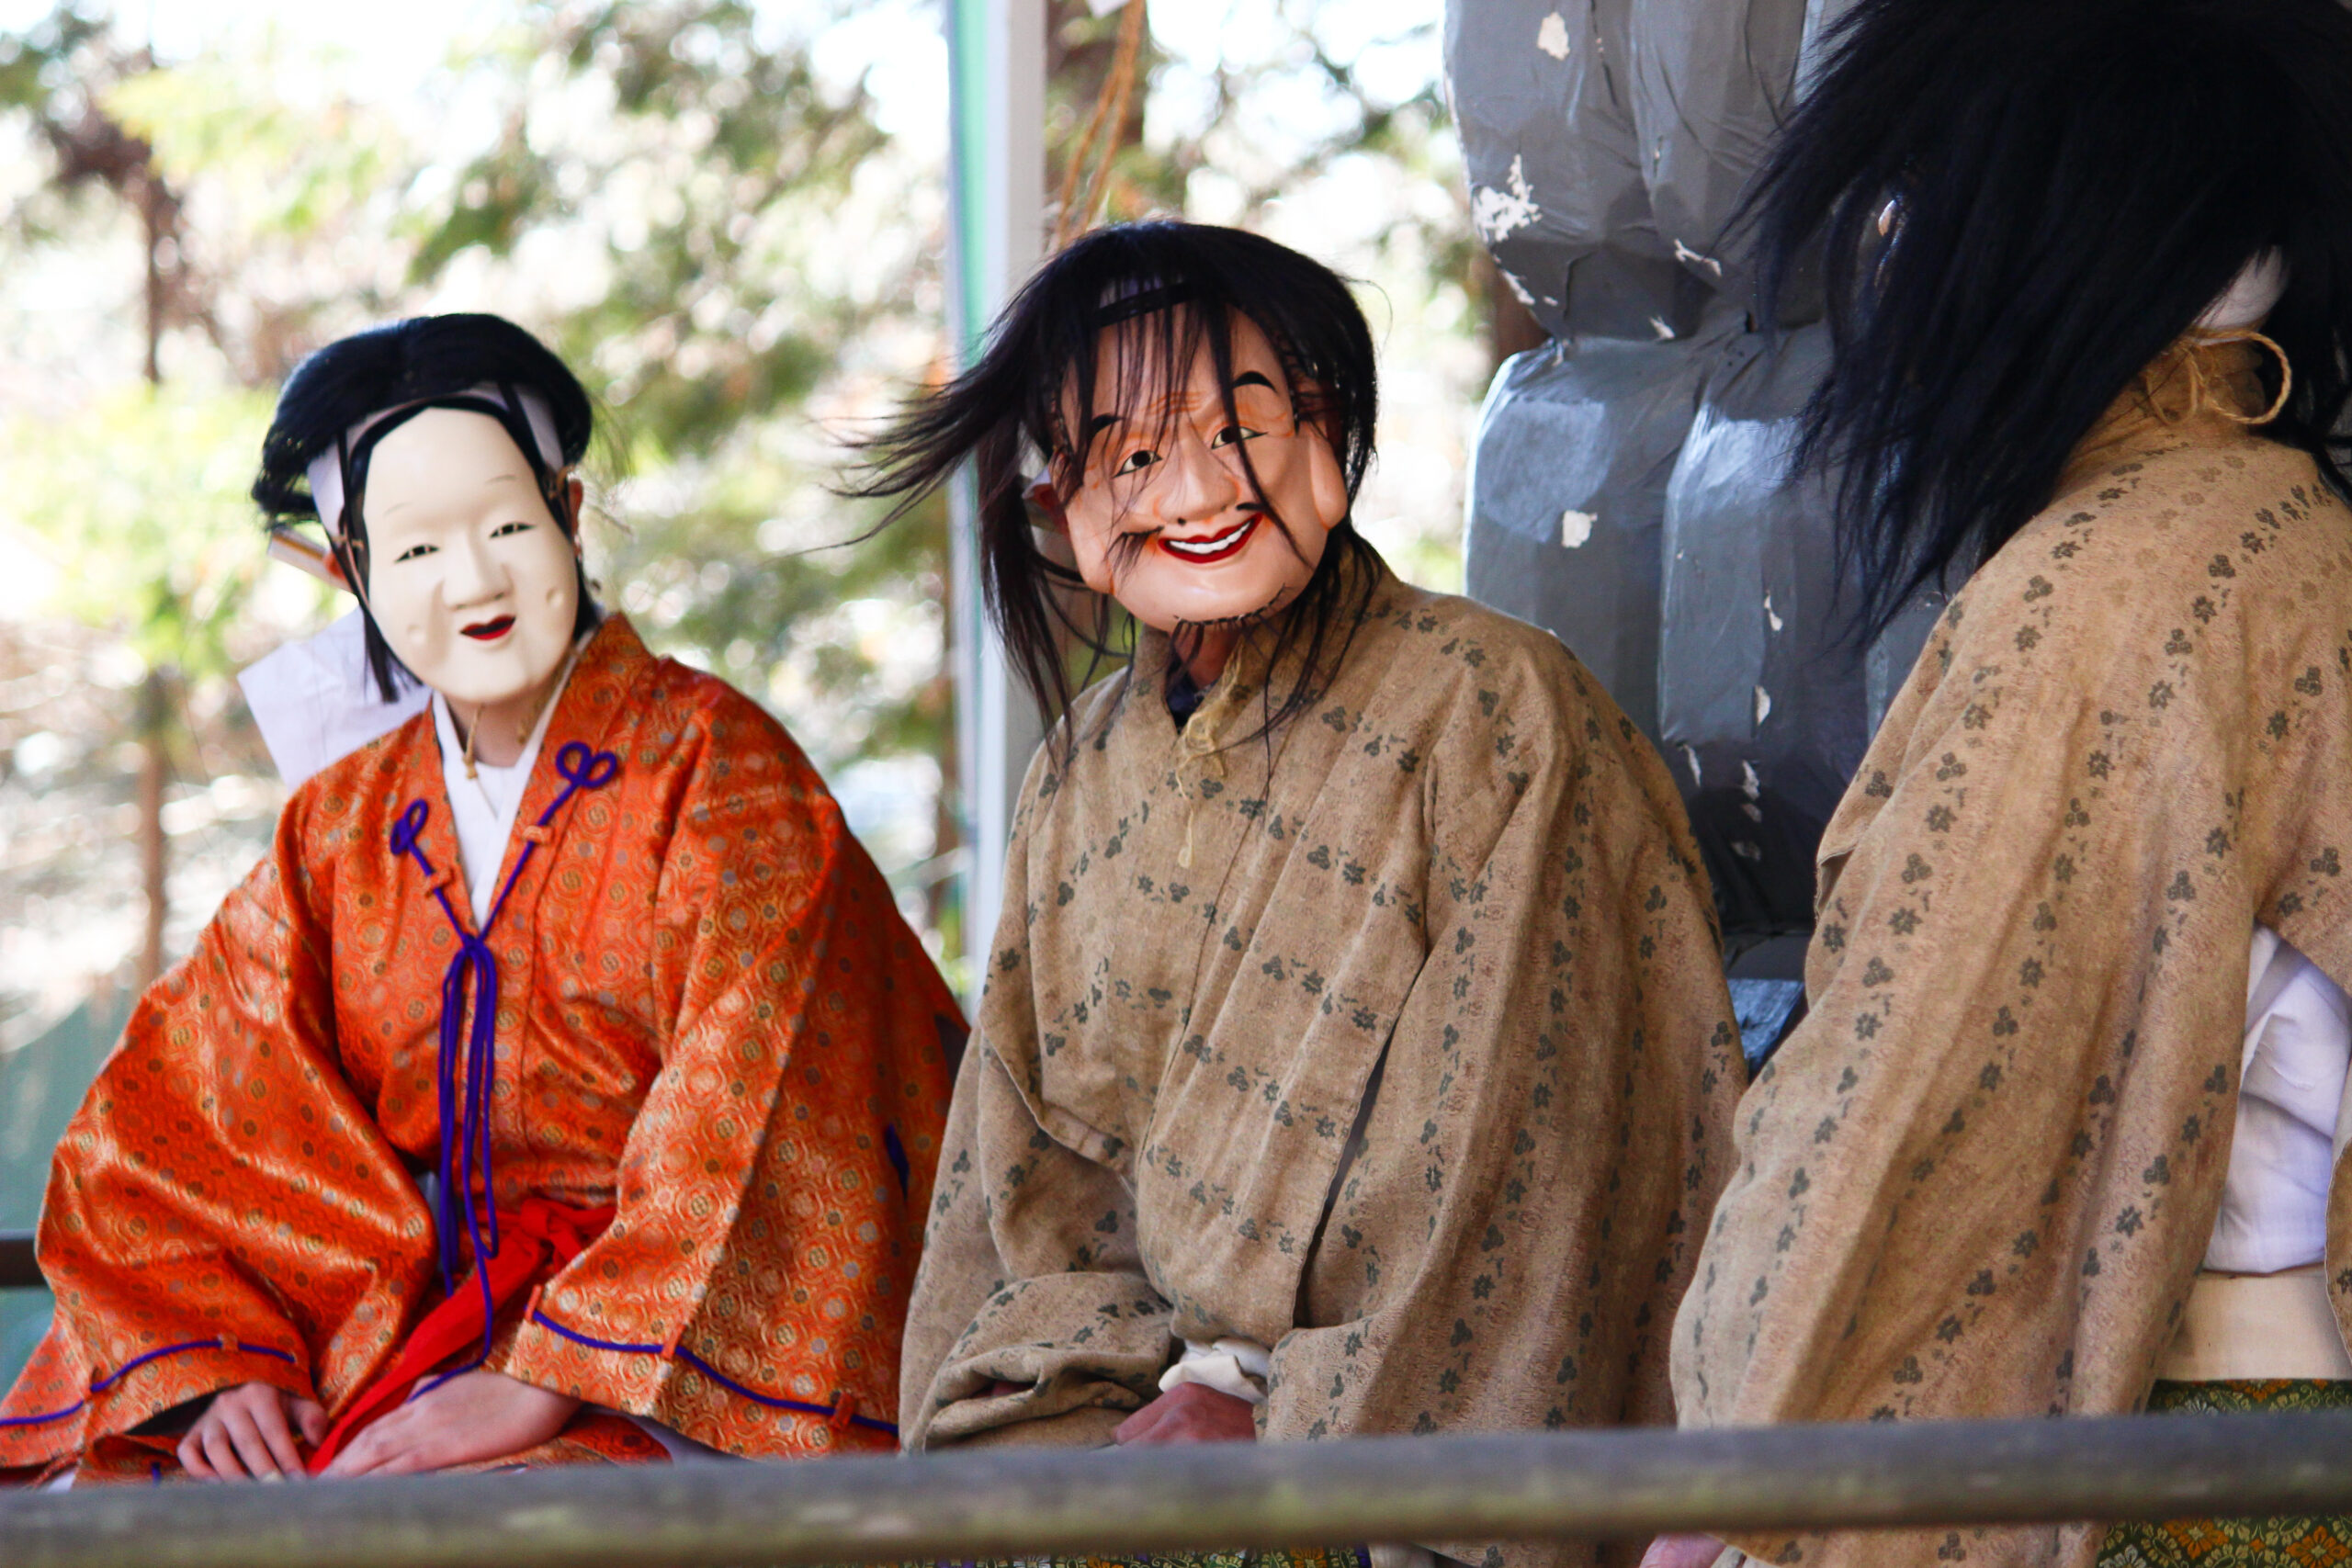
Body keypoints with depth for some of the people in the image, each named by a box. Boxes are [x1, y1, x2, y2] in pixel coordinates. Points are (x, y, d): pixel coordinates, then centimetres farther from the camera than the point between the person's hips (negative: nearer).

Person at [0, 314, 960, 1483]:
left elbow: (738, 1107, -11)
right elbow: (170, 1117, 10)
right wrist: (215, 1361, -8)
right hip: (409, 1331, 5)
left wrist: (542, 1383, -21)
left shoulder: (714, 763, 0)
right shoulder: (338, 830, 15)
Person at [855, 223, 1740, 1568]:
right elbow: (1039, 1159, 10)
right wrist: (1189, 1378, -6)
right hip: (1151, 1401, 5)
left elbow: (1515, 1172, -11)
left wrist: (1278, 1422, -11)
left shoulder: (1492, 712, -7)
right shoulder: (1089, 774, 11)